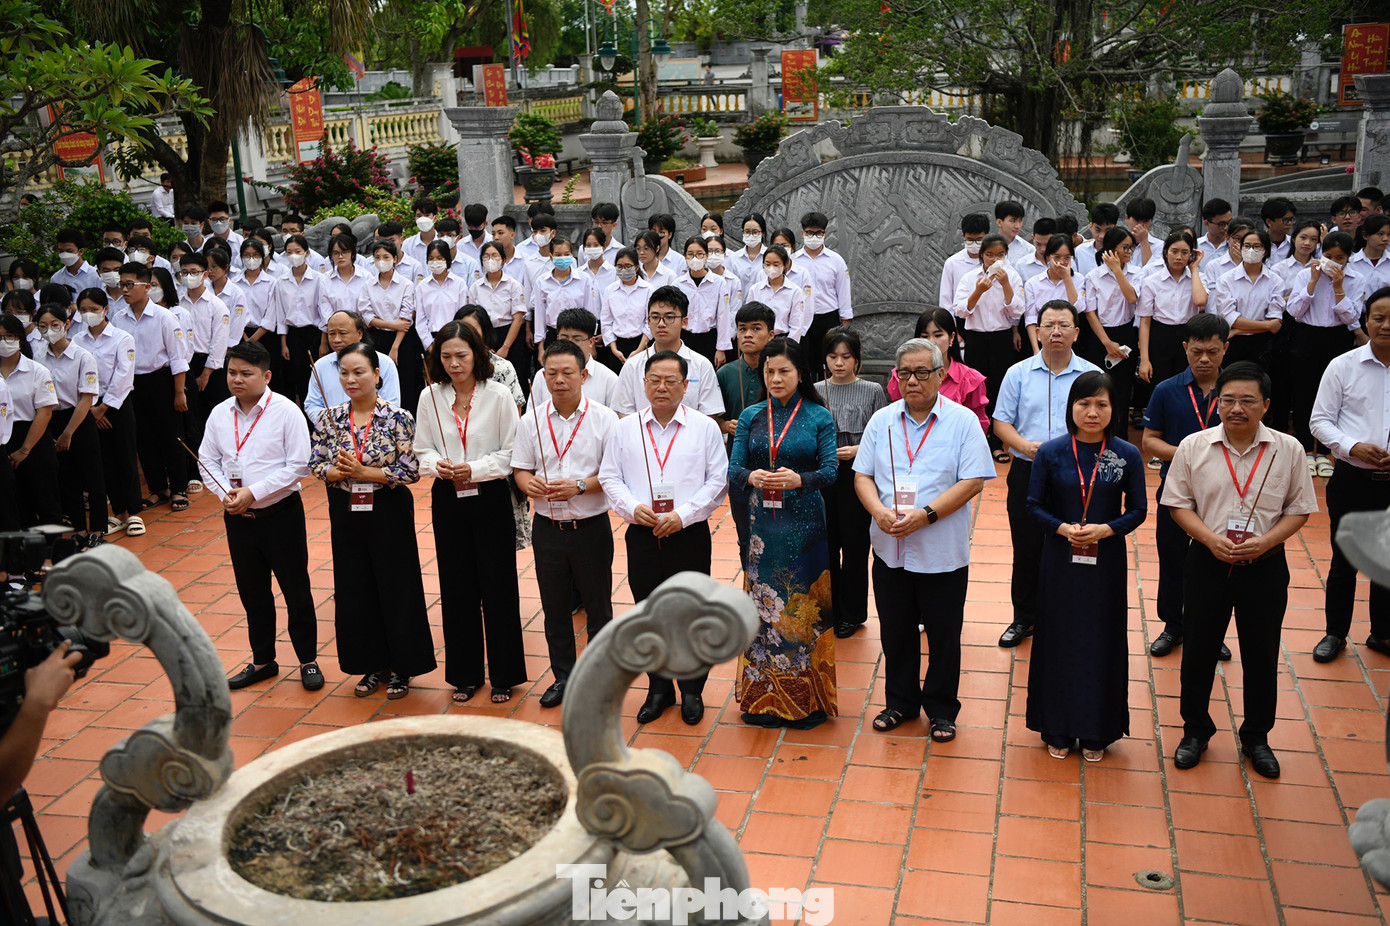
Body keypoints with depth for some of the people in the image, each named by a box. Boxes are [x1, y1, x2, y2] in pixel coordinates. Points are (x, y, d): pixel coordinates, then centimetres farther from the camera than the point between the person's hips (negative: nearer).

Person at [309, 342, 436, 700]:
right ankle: (372, 665, 26)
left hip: (388, 511, -4)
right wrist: (339, 472, -17)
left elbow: (411, 471, -14)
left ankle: (401, 668, 20)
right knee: (354, 589, 10)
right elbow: (316, 465, 3)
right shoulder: (331, 418, 2)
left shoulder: (398, 418, -10)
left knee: (396, 587, 4)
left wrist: (361, 471, -18)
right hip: (346, 512, 4)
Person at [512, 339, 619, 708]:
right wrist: (529, 483, -15)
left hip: (591, 527, -3)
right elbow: (520, 468, 7)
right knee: (554, 608, 14)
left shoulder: (604, 419, -7)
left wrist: (579, 487, -21)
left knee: (598, 608, 8)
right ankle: (563, 677, 29)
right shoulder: (531, 420, 2)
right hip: (548, 526, 3)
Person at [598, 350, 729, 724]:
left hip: (689, 535, -2)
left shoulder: (705, 427, 1)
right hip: (641, 535, 2)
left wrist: (683, 515, -13)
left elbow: (718, 480, -2)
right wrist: (633, 507, -11)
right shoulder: (625, 429, 7)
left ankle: (692, 691, 21)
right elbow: (609, 476, 7)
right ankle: (658, 689, 27)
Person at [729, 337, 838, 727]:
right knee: (762, 604, 5)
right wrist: (752, 477, -21)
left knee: (804, 606, 1)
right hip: (761, 521, 2)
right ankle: (763, 697, 19)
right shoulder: (750, 417, 8)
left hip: (804, 523, -2)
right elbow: (733, 468, 1)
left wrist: (798, 480, -25)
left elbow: (830, 472, -6)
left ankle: (807, 699, 14)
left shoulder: (819, 418, 1)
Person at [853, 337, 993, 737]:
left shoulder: (962, 421, -4)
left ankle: (942, 709, 24)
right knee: (895, 631, 14)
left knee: (943, 635, 7)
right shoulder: (881, 420, 7)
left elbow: (972, 482, -10)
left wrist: (925, 515, -20)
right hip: (890, 549, 3)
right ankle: (900, 701, 32)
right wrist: (879, 511, -14)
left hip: (943, 553, -3)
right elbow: (862, 475, 6)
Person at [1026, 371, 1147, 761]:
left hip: (1106, 561, 0)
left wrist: (1105, 530, -16)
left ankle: (1096, 731, 22)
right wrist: (1062, 528, -16)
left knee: (1102, 642, 7)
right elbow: (1034, 505, 1)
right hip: (1060, 560, 0)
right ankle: (1058, 729, 21)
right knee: (1059, 640, 7)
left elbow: (1137, 510, 1)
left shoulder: (1128, 455, -4)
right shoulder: (1051, 452, -5)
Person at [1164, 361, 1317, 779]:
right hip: (1208, 562, 0)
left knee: (1261, 655, 11)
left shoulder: (1287, 450, -5)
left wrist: (1265, 542, -15)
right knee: (1198, 651, 10)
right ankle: (1196, 730, 30)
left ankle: (1256, 737, 31)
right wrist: (1211, 538, -15)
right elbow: (1179, 502, 0)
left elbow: (1299, 509, 1)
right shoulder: (1193, 447, -5)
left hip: (1265, 567, 0)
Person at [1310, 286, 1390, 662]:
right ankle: (1335, 632, 26)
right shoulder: (1343, 366, -4)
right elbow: (1320, 421, -2)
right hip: (1352, 478, -1)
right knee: (1344, 560, 10)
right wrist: (1352, 447, -18)